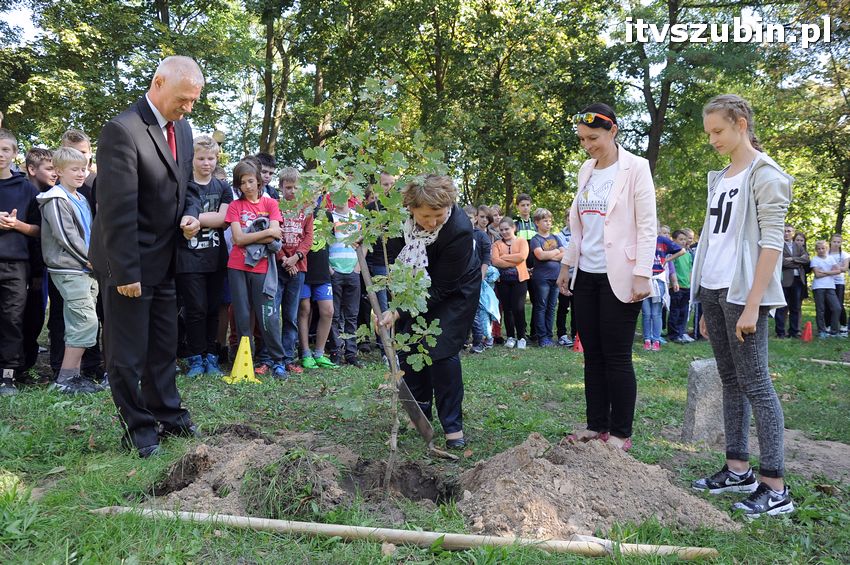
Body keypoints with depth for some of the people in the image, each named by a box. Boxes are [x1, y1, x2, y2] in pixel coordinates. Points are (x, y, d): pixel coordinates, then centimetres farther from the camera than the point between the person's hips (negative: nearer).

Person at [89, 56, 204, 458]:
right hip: (129, 264, -8)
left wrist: (191, 213, -4)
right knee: (128, 352, 5)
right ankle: (137, 426, 20)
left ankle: (167, 415, 31)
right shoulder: (122, 130, -19)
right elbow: (118, 209, -22)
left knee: (164, 346, 17)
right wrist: (126, 271, -22)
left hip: (164, 260, 8)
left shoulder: (182, 129, 6)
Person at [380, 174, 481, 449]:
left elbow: (440, 289, -31)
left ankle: (453, 425, -1)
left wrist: (398, 313, -32)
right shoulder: (401, 211, -24)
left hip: (455, 291, -5)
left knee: (442, 351, -14)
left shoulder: (459, 230, -38)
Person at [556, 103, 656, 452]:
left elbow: (647, 226, -11)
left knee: (617, 357, -2)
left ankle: (620, 433, 10)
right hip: (586, 275, 6)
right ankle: (596, 425, 20)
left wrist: (642, 275, -17)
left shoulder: (635, 168, -6)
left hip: (618, 277, -6)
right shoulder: (586, 170, 12)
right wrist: (566, 265, 14)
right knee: (592, 354, 10)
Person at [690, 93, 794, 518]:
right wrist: (707, 307, 14)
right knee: (730, 381, 11)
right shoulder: (721, 178, 16)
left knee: (755, 384, -7)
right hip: (713, 290, 8)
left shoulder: (764, 174, -6)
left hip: (743, 292, -8)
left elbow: (772, 243, -13)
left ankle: (775, 486, -1)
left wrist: (752, 305, -19)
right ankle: (738, 470, 19)